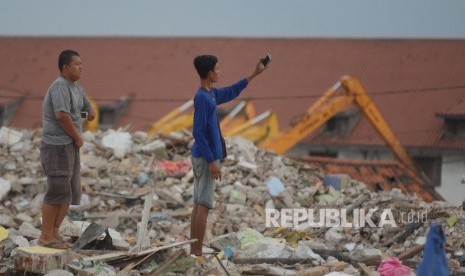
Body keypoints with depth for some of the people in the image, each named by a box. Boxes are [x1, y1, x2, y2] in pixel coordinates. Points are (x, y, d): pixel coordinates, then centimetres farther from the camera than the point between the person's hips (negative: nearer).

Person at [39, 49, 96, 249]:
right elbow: (62, 115, -25)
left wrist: (90, 113, 5)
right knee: (58, 190, -10)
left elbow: (89, 109, 27)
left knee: (72, 191, 11)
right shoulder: (60, 86, -15)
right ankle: (46, 236, -5)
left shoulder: (76, 88, 14)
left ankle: (54, 231, 17)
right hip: (57, 146, -10)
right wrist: (78, 137, -15)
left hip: (70, 146, 10)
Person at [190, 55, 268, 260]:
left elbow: (230, 93, 31)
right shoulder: (202, 98, -17)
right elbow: (198, 132, -21)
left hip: (203, 157, 10)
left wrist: (253, 75, 32)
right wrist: (211, 162, -21)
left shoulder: (211, 94, 11)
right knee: (204, 206, -8)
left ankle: (194, 252, 11)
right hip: (206, 158, -10)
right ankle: (198, 255, -8)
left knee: (199, 204, 9)